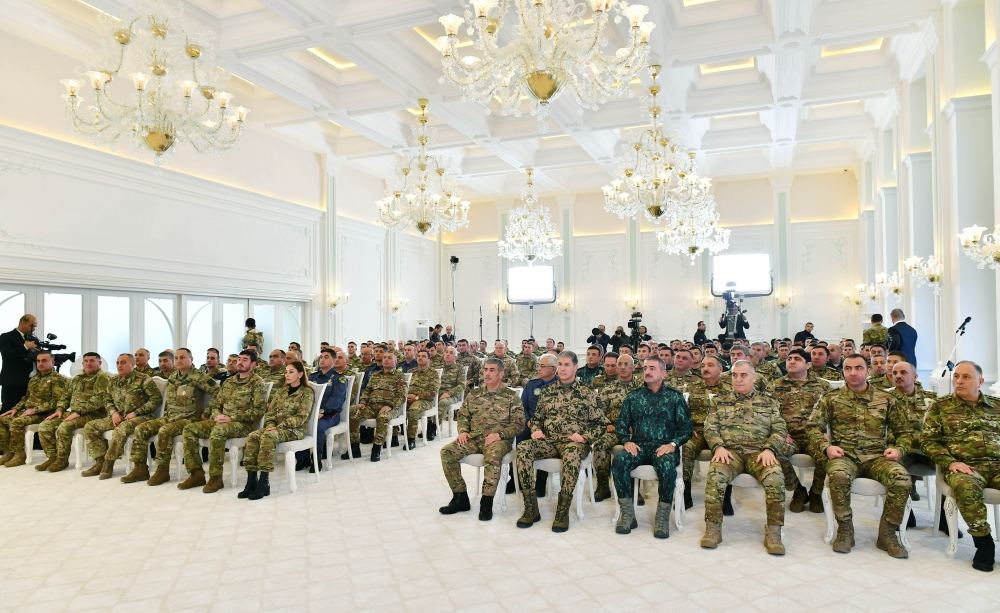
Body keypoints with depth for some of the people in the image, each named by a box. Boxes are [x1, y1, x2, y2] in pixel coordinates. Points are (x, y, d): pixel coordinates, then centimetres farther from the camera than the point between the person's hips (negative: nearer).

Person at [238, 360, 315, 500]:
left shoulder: (307, 392, 2)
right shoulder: (281, 391, 22)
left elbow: (301, 417, -9)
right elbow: (270, 411, 17)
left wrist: (279, 426, -17)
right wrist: (270, 424, -6)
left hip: (294, 429, -6)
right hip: (275, 427, 6)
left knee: (268, 436, -35)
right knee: (253, 436, -25)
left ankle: (264, 483, -36)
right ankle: (251, 481, -28)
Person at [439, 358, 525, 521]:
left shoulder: (510, 396, 4)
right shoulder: (474, 394, 17)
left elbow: (518, 423, -2)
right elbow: (462, 415, 19)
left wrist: (499, 434, -15)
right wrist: (463, 431, -1)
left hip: (498, 439, -4)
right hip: (474, 437, 5)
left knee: (492, 457, -39)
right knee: (447, 451, -19)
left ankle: (486, 503, -24)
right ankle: (460, 498, -7)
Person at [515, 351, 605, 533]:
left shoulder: (587, 393, 6)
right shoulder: (547, 392, 16)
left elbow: (600, 424, 6)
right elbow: (536, 418, 22)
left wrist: (584, 436, -10)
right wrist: (536, 430, 0)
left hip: (574, 442, -3)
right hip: (548, 441, 4)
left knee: (572, 453, -41)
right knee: (523, 448, -28)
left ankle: (563, 511, -28)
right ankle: (531, 509, -21)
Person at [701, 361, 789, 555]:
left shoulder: (769, 403, 17)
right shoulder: (719, 401, 17)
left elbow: (780, 430, 8)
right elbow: (710, 428, 9)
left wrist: (769, 449, -11)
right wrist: (719, 447, -10)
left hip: (758, 452, 0)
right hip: (729, 451, 0)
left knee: (775, 477, -32)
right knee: (715, 475, -32)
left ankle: (773, 532, -19)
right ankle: (713, 527, -20)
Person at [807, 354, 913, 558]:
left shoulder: (886, 399, 13)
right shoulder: (831, 398, 9)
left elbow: (905, 431, 16)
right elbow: (814, 427, 5)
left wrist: (899, 449, -4)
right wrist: (826, 446, -13)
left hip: (876, 457, 2)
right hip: (844, 455, -2)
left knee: (902, 480, -31)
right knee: (838, 475, -38)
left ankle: (887, 533, -8)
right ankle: (845, 529, -15)